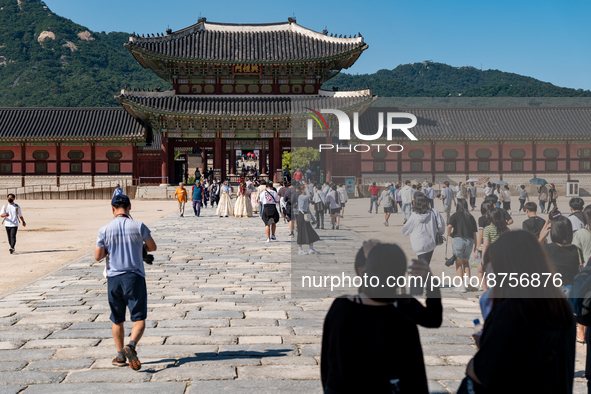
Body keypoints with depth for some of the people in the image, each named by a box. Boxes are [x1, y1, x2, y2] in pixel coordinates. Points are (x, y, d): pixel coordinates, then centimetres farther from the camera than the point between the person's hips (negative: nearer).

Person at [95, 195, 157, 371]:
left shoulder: (104, 230, -2)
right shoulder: (139, 226, -5)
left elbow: (97, 257, 0)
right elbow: (152, 247, 8)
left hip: (113, 278, 2)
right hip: (135, 277, -2)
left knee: (117, 320, 16)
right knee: (139, 318, 1)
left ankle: (120, 356, 22)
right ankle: (131, 345, -23)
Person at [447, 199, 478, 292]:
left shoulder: (455, 215, 1)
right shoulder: (471, 216, 12)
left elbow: (449, 226, -17)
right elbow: (474, 233, 10)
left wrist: (449, 234, 2)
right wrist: (475, 246, 16)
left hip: (459, 239, -3)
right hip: (470, 241, 4)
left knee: (459, 263, 5)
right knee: (466, 261, 21)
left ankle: (461, 285, 1)